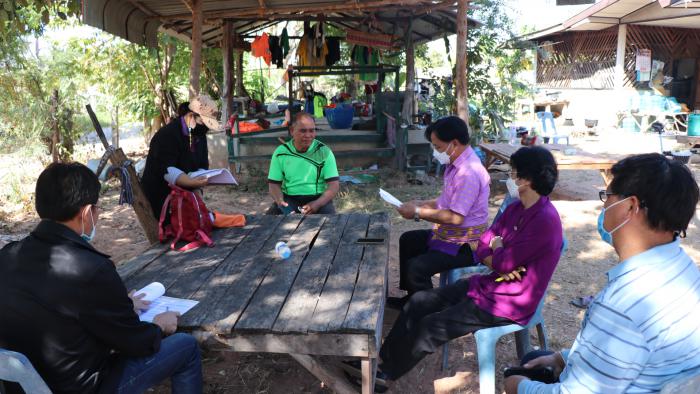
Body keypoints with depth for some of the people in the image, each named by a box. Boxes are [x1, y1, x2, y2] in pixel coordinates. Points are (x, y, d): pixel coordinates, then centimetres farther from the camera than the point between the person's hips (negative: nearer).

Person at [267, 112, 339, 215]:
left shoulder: (324, 152, -2)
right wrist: (280, 201, -18)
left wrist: (318, 203, -25)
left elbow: (334, 185, -7)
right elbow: (274, 183, 5)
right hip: (289, 199, 1)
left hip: (318, 198, -1)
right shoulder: (280, 153, 2)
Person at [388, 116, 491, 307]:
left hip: (465, 245, -11)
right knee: (407, 240, 24)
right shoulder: (456, 164, 5)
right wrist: (420, 204, 3)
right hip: (449, 234, 11)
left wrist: (418, 213, -20)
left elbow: (455, 217, -29)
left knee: (416, 267, -26)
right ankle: (412, 297, 33)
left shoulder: (469, 173, -27)